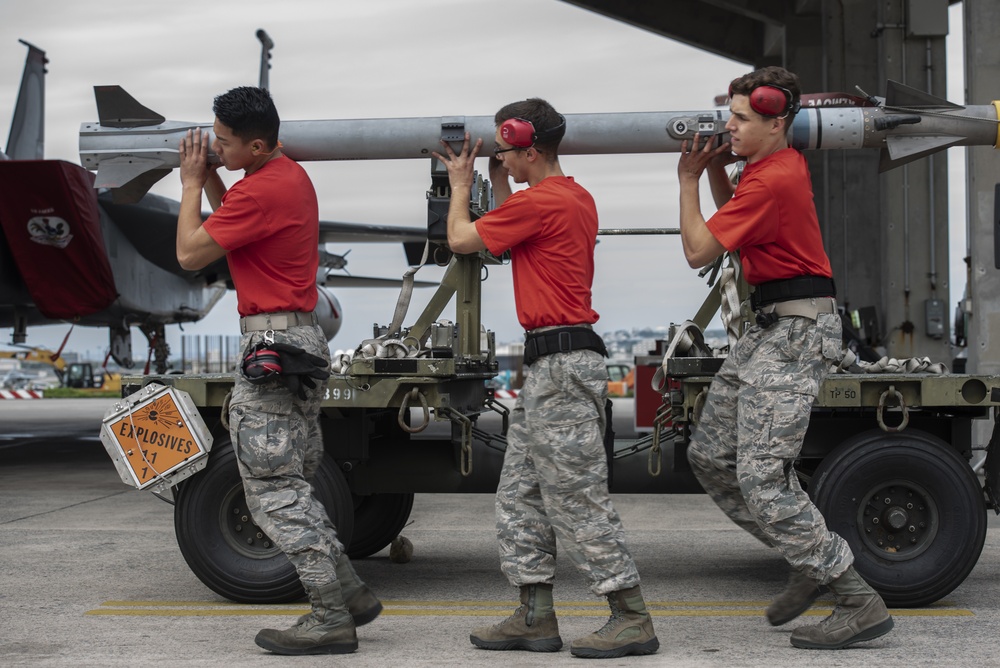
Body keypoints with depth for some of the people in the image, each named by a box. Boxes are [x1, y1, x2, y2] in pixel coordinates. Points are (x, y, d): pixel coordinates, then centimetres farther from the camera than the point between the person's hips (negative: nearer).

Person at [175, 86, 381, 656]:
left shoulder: (260, 191, -18)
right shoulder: (292, 174, 14)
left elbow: (190, 253, -13)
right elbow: (237, 223, 24)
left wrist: (192, 184, -1)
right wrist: (210, 180, 11)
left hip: (272, 346, -10)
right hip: (302, 341, 10)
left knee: (274, 491, -6)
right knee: (291, 483, 16)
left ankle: (332, 619, -4)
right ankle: (351, 594, 19)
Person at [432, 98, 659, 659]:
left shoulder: (539, 201, -16)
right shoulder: (577, 198, 15)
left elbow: (461, 239, -5)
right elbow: (507, 237, 30)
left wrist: (462, 185, 11)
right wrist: (500, 185, 23)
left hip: (563, 365, -11)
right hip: (549, 365, 11)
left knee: (577, 497, -6)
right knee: (520, 493, 13)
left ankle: (632, 619, 1)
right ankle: (536, 618, 18)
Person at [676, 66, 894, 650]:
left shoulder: (774, 181, -20)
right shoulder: (782, 163, 12)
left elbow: (698, 251, -15)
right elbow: (733, 218, 30)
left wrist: (688, 180, -3)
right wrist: (715, 169, 14)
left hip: (798, 329, -11)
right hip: (772, 326, 11)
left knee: (762, 479, -14)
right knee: (710, 456, 12)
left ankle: (863, 605, -6)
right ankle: (810, 564, 20)